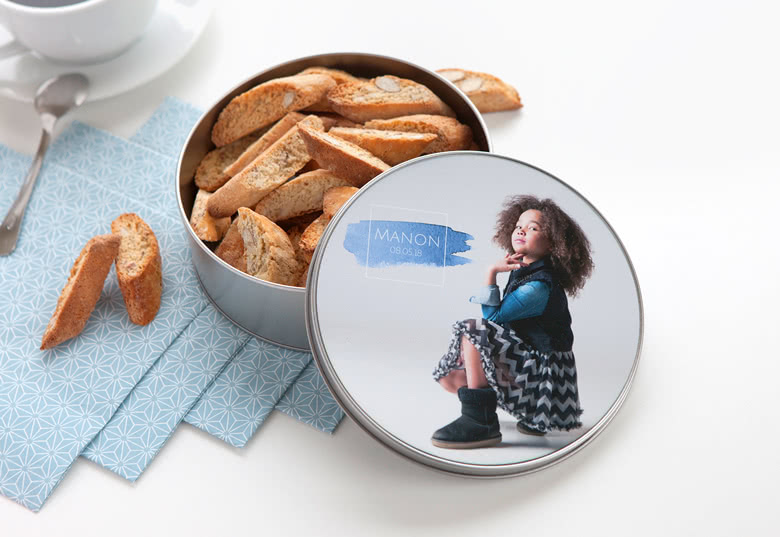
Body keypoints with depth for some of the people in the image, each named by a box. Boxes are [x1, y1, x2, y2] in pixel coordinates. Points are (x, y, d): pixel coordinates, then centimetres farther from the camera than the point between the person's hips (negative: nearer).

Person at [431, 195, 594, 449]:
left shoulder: (540, 285, -19)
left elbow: (493, 317, -21)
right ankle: (533, 414, 11)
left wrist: (491, 273, -18)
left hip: (541, 371, -10)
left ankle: (480, 421, -22)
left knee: (472, 330, -25)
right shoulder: (523, 271, 11)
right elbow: (501, 318, 17)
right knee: (450, 377, 6)